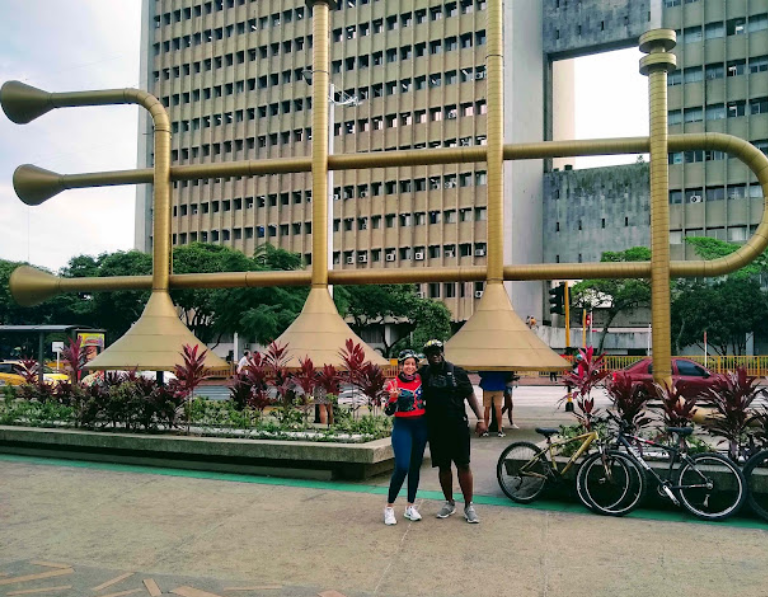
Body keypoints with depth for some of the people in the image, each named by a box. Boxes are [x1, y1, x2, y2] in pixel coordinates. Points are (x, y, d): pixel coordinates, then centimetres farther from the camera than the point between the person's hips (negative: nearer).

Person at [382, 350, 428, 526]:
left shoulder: (421, 379, 1)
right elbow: (389, 411, -11)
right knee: (402, 467, -14)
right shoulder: (394, 383, -8)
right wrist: (393, 398, -28)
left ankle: (410, 507, 18)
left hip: (421, 426, 4)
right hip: (402, 427, -4)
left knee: (415, 467, 8)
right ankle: (389, 507, -1)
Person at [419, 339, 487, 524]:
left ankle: (469, 506, 8)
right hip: (435, 428, 2)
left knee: (463, 465, -1)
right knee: (443, 467, 10)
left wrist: (480, 419, -4)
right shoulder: (423, 374, 4)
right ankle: (449, 503, 26)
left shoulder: (457, 372, -1)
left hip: (458, 426, -2)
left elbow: (470, 396, 2)